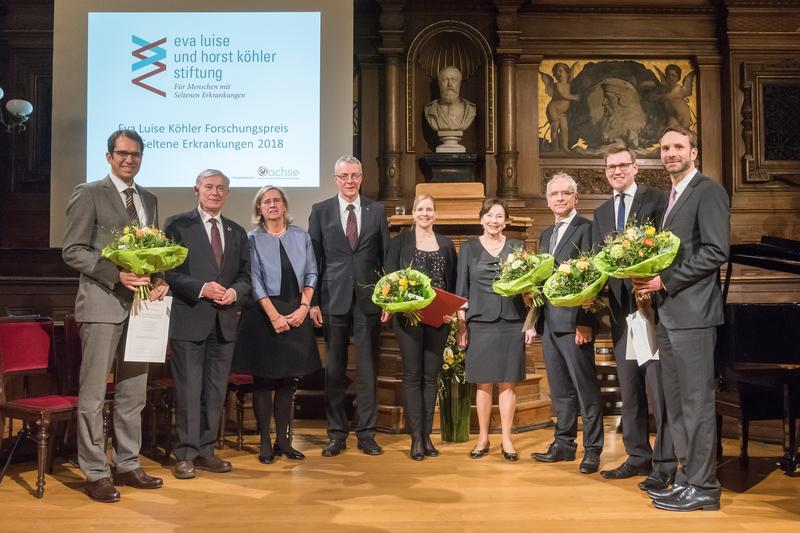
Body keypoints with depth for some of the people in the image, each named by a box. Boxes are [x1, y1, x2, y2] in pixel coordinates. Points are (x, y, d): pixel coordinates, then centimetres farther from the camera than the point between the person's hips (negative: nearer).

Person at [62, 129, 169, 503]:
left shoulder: (149, 200, 16)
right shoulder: (88, 194, -2)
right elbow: (72, 250, -7)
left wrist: (160, 280, -1)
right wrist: (117, 274, -19)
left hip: (141, 304, 6)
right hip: (103, 305, -6)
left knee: (134, 393, 12)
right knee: (93, 394, 0)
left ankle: (127, 465, 23)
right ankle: (95, 473, 10)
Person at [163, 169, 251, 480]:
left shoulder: (237, 232, 16)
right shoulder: (177, 225, 2)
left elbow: (245, 276, 15)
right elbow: (168, 270, -5)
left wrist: (234, 291, -7)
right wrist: (201, 288, -17)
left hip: (225, 321, 5)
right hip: (189, 320, -5)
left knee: (216, 391, 10)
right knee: (188, 390, -2)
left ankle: (205, 451, 21)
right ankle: (185, 455, 9)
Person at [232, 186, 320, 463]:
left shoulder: (301, 236, 9)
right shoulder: (252, 239, -1)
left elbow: (311, 273, 8)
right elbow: (255, 281, -7)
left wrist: (304, 307, -5)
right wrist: (274, 316, -14)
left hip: (297, 313, 3)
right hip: (264, 314, -3)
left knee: (289, 380, 7)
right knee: (264, 380, 2)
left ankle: (284, 440, 15)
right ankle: (265, 443, 10)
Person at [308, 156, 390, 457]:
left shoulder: (376, 211, 7)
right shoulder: (320, 211, 5)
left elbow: (386, 257, 8)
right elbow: (314, 259, 3)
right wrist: (313, 301, -2)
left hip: (368, 298, 1)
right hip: (334, 299, 0)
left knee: (368, 367, 5)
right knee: (334, 368, 6)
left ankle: (366, 433, 15)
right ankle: (336, 433, 17)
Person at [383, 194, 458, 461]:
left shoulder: (446, 244, 12)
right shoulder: (399, 242, 6)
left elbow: (452, 282, 10)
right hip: (409, 317, -2)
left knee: (431, 376, 6)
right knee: (412, 376, 1)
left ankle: (427, 435, 14)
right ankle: (416, 437, 5)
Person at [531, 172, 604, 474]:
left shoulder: (585, 229, -6)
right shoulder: (546, 235, 19)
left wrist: (584, 322, -18)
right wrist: (536, 317, 9)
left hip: (574, 321, -8)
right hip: (548, 322, 8)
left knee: (586, 388, 0)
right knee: (560, 388, 14)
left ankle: (592, 450, 9)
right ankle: (564, 443, 24)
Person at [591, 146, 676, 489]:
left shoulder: (657, 199, -1)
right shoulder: (601, 213, 17)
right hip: (621, 307, 7)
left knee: (658, 384, -5)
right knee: (629, 387, 13)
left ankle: (665, 464, 3)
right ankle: (638, 457, 24)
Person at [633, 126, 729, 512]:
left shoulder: (708, 191, -5)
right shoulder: (667, 197, 20)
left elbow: (716, 251, -15)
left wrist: (666, 280, -15)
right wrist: (648, 280, 4)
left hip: (692, 311, -9)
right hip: (667, 313, 9)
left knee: (697, 401, -3)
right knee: (676, 403, 12)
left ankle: (703, 488, 6)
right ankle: (687, 477, 21)